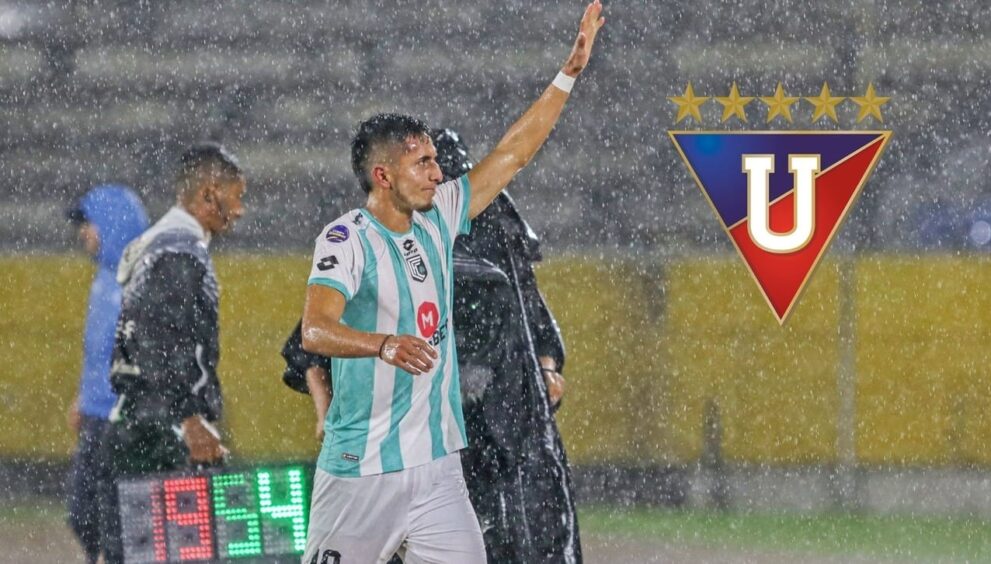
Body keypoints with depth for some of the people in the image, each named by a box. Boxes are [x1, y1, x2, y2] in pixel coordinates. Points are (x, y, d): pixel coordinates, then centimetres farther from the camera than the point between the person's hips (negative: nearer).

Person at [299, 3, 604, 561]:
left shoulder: (437, 219, 9)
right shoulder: (346, 238, -12)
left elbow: (512, 155, 15)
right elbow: (316, 330, -27)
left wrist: (570, 73, 10)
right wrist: (383, 344, -45)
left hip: (437, 466, 6)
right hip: (360, 469, -6)